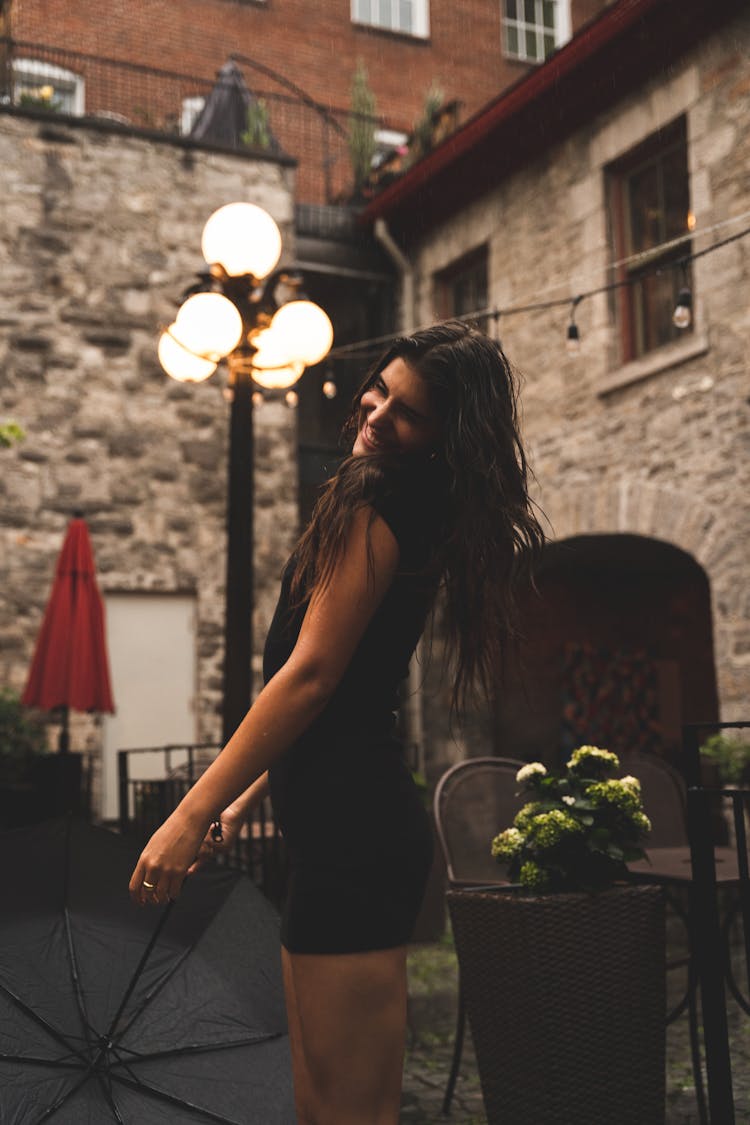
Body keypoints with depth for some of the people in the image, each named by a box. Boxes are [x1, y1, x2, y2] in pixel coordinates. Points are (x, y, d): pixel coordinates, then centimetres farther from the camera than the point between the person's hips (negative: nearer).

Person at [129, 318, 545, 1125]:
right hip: (347, 823, 10)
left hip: (354, 829, -10)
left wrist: (193, 814, -14)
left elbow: (310, 675, -16)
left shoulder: (374, 510, -11)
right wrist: (243, 801, 21)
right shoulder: (417, 515, 18)